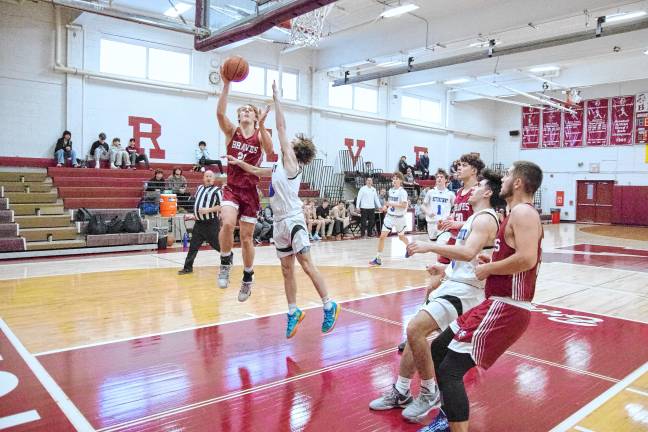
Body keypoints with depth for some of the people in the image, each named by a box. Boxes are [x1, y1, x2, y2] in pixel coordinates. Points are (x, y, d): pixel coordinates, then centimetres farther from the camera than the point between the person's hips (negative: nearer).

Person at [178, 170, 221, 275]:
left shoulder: (216, 190, -8)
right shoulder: (199, 188, 14)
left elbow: (222, 206, -16)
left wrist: (208, 210, -22)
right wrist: (194, 215, 23)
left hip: (211, 223, -6)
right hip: (199, 223, 6)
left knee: (216, 244, 2)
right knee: (193, 245, 6)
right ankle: (188, 267, 11)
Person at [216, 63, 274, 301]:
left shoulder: (261, 134, 1)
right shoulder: (232, 131, 3)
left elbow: (269, 152, -20)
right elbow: (220, 113, -16)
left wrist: (261, 125, -30)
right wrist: (226, 84, -23)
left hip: (250, 190, 0)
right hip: (232, 187, 0)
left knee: (246, 238, 6)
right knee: (227, 223, -28)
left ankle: (248, 278, 25)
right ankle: (225, 262, -1)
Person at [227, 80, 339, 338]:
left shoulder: (291, 161, -4)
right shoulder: (280, 167, 18)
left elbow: (281, 127, -4)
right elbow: (257, 171, 32)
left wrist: (276, 98, 1)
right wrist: (238, 163, 23)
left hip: (293, 220, -9)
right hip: (280, 222, 9)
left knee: (307, 265, -8)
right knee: (287, 269, 10)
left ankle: (329, 307, 1)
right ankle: (293, 313, 19)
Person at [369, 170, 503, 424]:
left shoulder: (485, 218, -13)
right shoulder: (476, 218, 18)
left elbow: (469, 253, -31)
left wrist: (430, 246, -32)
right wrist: (446, 269, 22)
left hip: (463, 290, -11)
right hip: (452, 284, 11)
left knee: (415, 329, -22)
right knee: (415, 331, 10)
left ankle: (429, 393, -3)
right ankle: (401, 393, 20)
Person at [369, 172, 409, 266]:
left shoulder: (402, 192, -14)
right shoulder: (391, 190, 6)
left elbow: (404, 205, -24)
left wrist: (391, 204, -26)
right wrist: (386, 206, 1)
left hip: (399, 218, -5)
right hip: (389, 216, 5)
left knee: (401, 237, 16)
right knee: (382, 236, -7)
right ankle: (378, 258, -4)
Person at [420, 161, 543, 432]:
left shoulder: (523, 212, -13)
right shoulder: (517, 214, 18)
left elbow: (527, 259, -28)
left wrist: (488, 268, -15)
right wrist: (491, 263, 10)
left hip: (505, 308, -11)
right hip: (499, 303, 11)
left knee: (450, 369, -14)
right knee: (438, 350, 17)